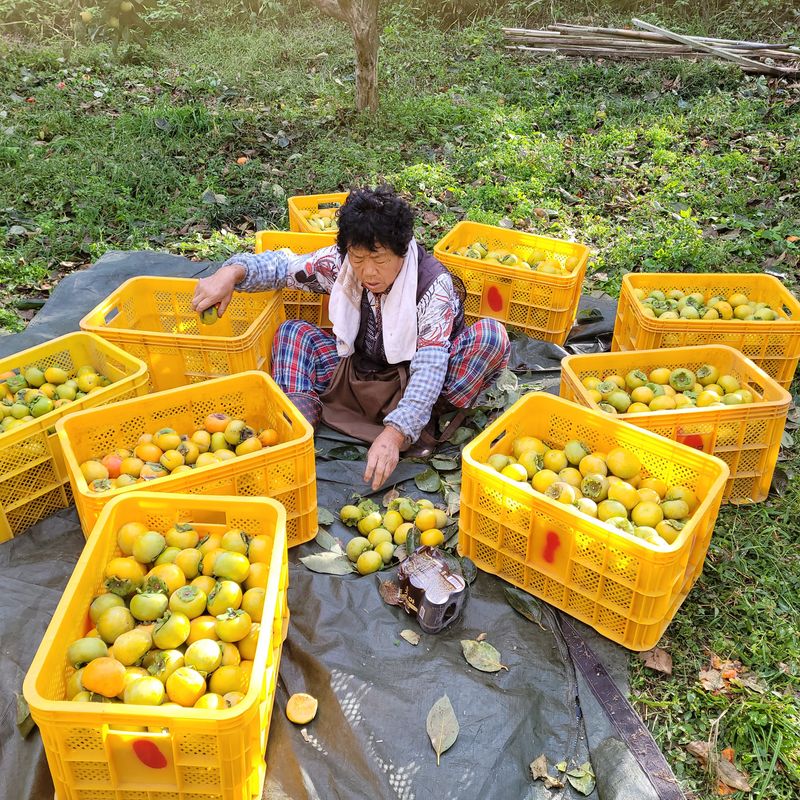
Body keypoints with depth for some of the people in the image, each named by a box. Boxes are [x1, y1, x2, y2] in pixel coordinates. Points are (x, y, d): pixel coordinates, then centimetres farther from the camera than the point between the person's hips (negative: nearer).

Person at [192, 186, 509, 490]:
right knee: (292, 333, -10)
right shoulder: (339, 262, -13)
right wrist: (232, 272, -28)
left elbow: (429, 367, -35)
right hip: (358, 378, 4)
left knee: (492, 336, -29)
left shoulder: (434, 285, -26)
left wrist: (393, 434, -48)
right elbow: (282, 265, -4)